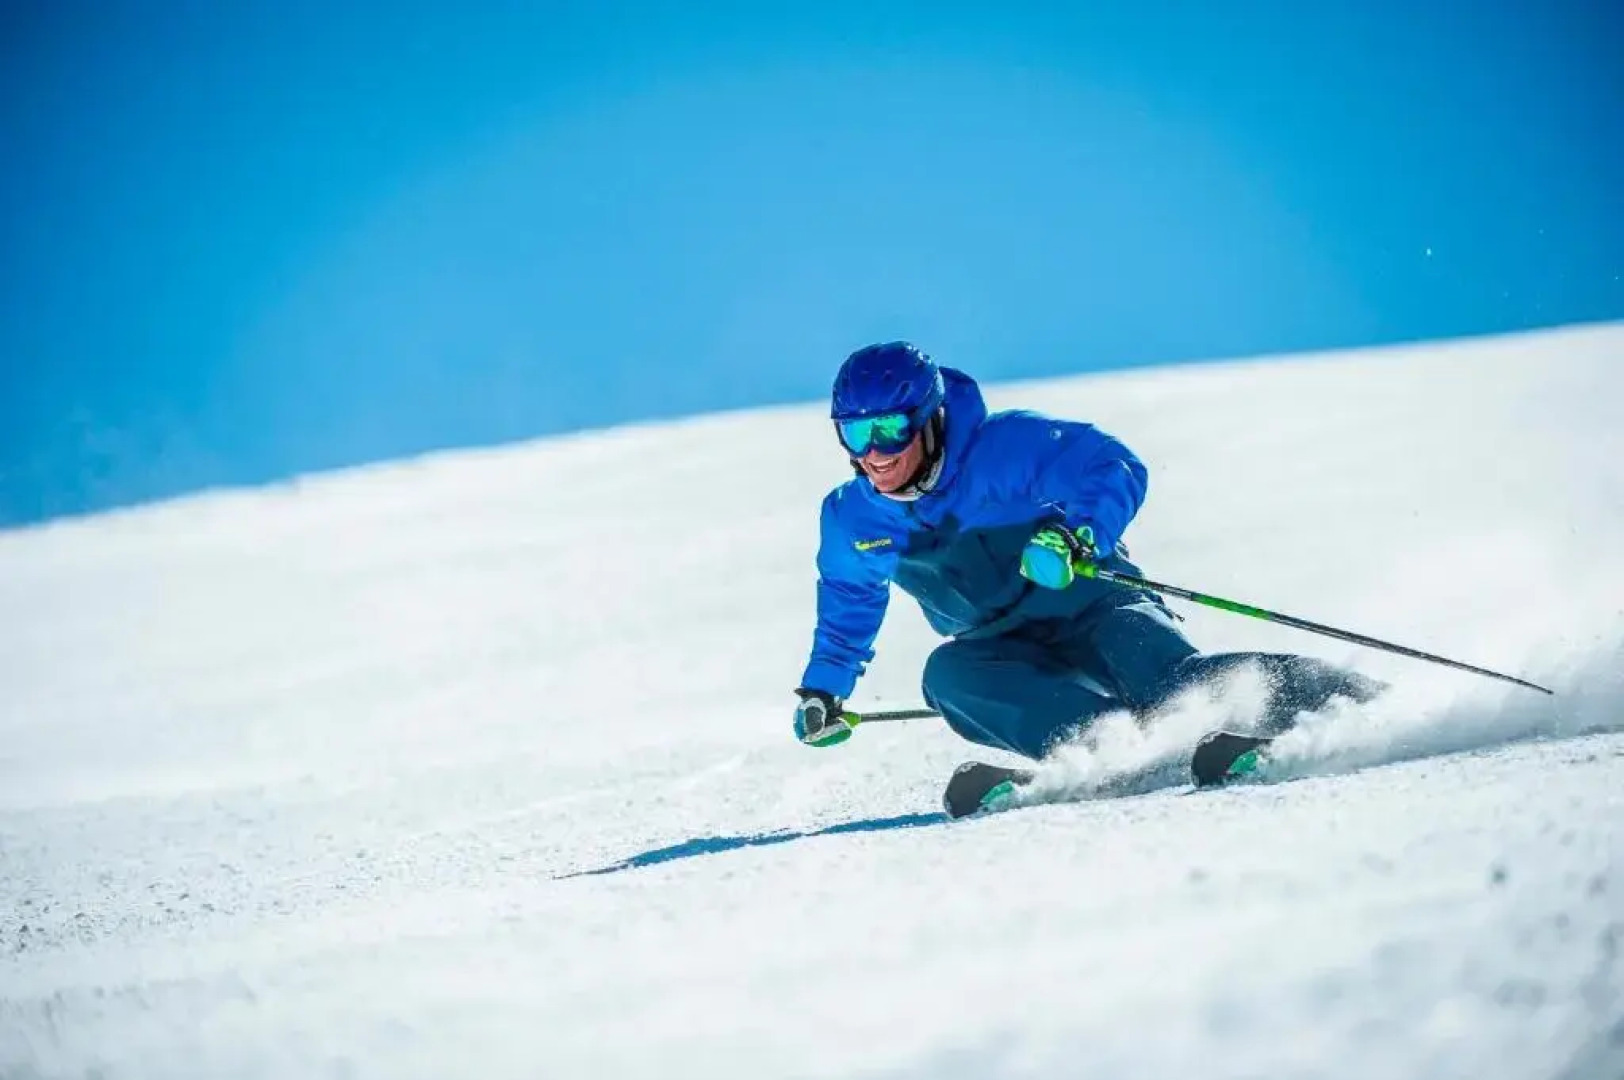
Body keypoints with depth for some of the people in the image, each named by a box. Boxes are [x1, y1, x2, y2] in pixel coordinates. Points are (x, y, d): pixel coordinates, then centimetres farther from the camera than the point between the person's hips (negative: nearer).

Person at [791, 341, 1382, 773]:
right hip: (1007, 652, 5)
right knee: (948, 672, -30)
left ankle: (1365, 705, -27)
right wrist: (822, 688, 24)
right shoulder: (852, 520, -1)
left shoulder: (1003, 445, -19)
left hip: (1095, 610, -5)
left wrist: (1074, 536, -43)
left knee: (1175, 681, -34)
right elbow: (848, 603, 22)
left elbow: (1117, 470, -25)